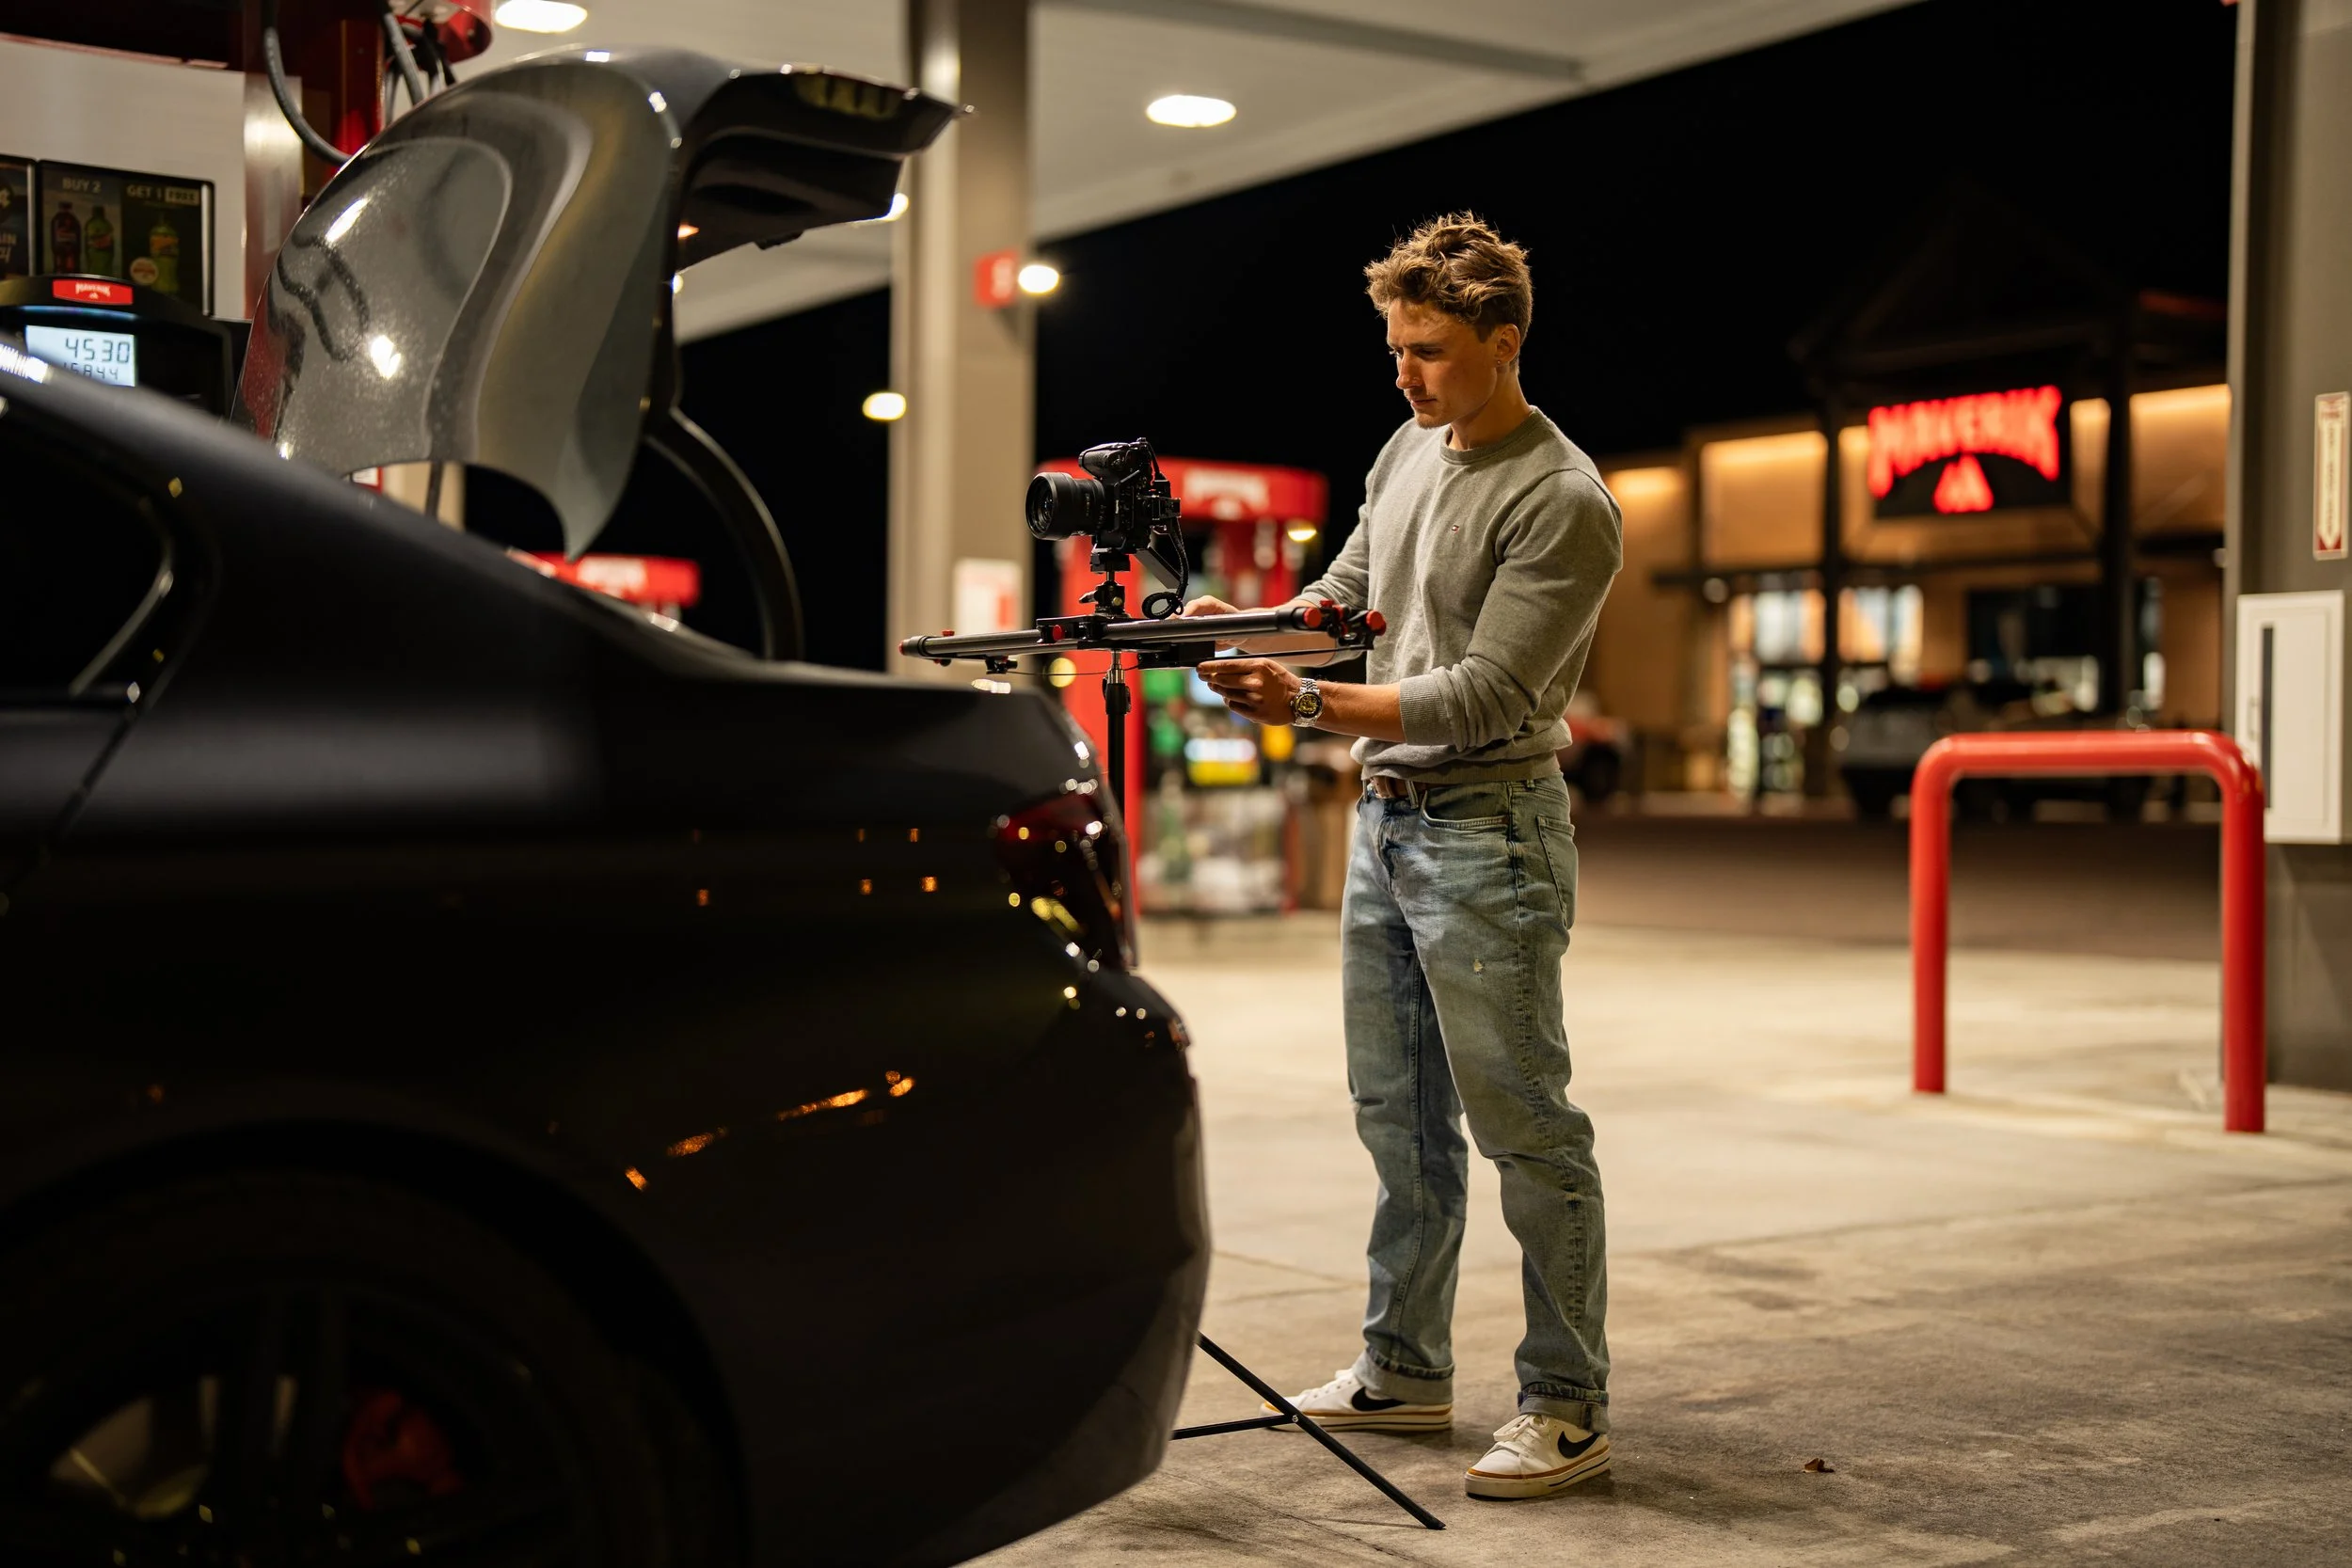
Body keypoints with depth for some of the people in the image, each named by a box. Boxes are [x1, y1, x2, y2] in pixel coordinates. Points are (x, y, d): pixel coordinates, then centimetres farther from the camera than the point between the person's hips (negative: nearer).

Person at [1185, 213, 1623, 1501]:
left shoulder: (1563, 505, -14)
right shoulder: (1409, 453, 11)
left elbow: (1484, 693, -20)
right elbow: (1346, 597, 18)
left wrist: (1312, 704, -26)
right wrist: (1246, 628, 0)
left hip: (1488, 832, -8)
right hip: (1386, 817, 8)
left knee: (1522, 1123, -5)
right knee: (1398, 1114, 14)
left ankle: (1569, 1409, 4)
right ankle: (1404, 1370, 25)